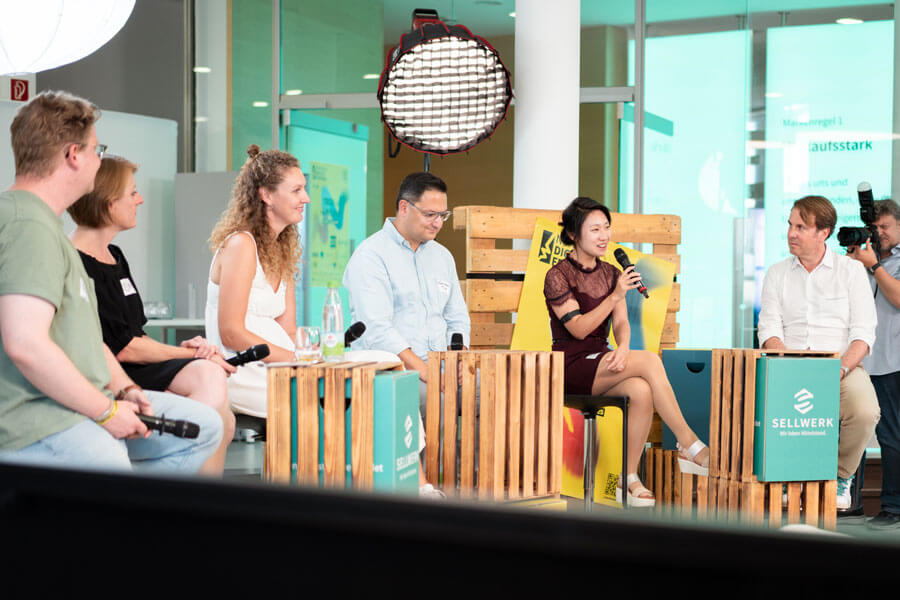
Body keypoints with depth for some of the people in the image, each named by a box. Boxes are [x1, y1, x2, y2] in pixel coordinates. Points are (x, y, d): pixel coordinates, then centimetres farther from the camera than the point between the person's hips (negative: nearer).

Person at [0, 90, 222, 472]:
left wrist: (125, 390, 8)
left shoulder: (47, 223, 21)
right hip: (34, 421, -11)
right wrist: (107, 411, -17)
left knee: (203, 427, 13)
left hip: (80, 402, 11)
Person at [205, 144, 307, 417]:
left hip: (275, 365, 8)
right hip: (242, 373, -8)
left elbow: (288, 330, 13)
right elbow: (231, 334, -15)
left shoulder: (282, 250, 17)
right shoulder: (240, 245, -10)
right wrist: (297, 359, -17)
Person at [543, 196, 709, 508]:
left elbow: (621, 322, 5)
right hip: (572, 368, -5)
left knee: (641, 390, -30)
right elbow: (578, 329, -14)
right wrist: (615, 295, -22)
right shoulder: (558, 276, -5)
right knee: (649, 360, -27)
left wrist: (622, 348, -18)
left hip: (603, 362, 5)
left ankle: (629, 479, -21)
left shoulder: (611, 273, 14)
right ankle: (690, 447, -24)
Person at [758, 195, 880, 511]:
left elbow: (863, 332, 0)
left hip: (842, 364, -1)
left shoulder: (851, 270, 7)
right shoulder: (776, 274, 14)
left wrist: (841, 368, -18)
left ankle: (841, 477, -3)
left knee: (864, 412, -32)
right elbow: (769, 330, 4)